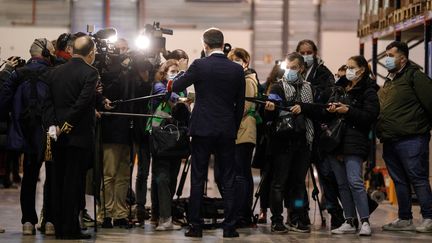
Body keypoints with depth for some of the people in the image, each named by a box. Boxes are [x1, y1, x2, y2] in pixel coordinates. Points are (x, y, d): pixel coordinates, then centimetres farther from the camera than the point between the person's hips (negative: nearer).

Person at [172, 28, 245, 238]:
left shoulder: (199, 66, -8)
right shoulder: (237, 69, 2)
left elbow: (176, 87, 0)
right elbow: (240, 104, 7)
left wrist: (182, 70, 19)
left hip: (203, 129, -2)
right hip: (227, 131, 2)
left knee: (198, 179, 4)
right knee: (228, 180, 6)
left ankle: (196, 226, 4)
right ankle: (229, 227, 6)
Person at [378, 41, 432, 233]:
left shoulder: (415, 76, -7)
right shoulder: (389, 81, 20)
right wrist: (380, 131, 15)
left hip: (411, 139, -9)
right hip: (390, 141, 9)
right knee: (399, 181, 11)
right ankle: (404, 220, 17)